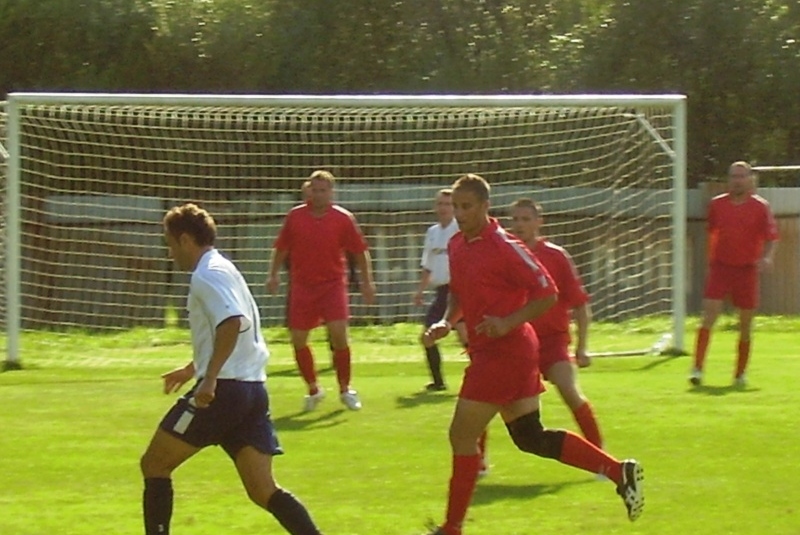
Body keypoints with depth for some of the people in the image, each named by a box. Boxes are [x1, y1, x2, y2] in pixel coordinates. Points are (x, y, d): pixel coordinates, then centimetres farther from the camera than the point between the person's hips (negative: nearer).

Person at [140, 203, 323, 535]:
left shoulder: (208, 275, -8)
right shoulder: (225, 270, 22)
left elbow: (232, 323, -26)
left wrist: (210, 377, -28)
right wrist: (193, 369, 44)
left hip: (223, 390, -9)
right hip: (253, 390, 9)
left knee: (155, 465, 5)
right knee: (264, 492, 2)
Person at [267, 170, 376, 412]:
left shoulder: (343, 219, -3)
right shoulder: (295, 217, 1)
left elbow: (360, 251, 3)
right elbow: (281, 248, 12)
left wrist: (367, 281, -2)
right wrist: (274, 274, 4)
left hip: (333, 284, -2)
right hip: (302, 285, 2)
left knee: (339, 333, -15)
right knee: (298, 340, 0)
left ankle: (345, 389, 2)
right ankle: (313, 389, 20)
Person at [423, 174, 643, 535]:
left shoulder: (504, 247, -16)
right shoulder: (457, 246, 9)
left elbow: (547, 293, -15)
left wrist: (508, 323, -25)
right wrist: (446, 322, 6)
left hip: (505, 351, -9)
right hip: (487, 352, 9)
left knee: (462, 435, -5)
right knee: (531, 438, 12)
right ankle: (619, 471, 17)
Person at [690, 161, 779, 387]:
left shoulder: (760, 207, -1)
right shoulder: (717, 204, 5)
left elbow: (772, 237, -2)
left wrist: (767, 258, -20)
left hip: (747, 269, 0)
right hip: (720, 267, 0)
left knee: (746, 324, 6)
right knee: (709, 315, -14)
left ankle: (741, 373, 19)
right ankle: (697, 369, -17)